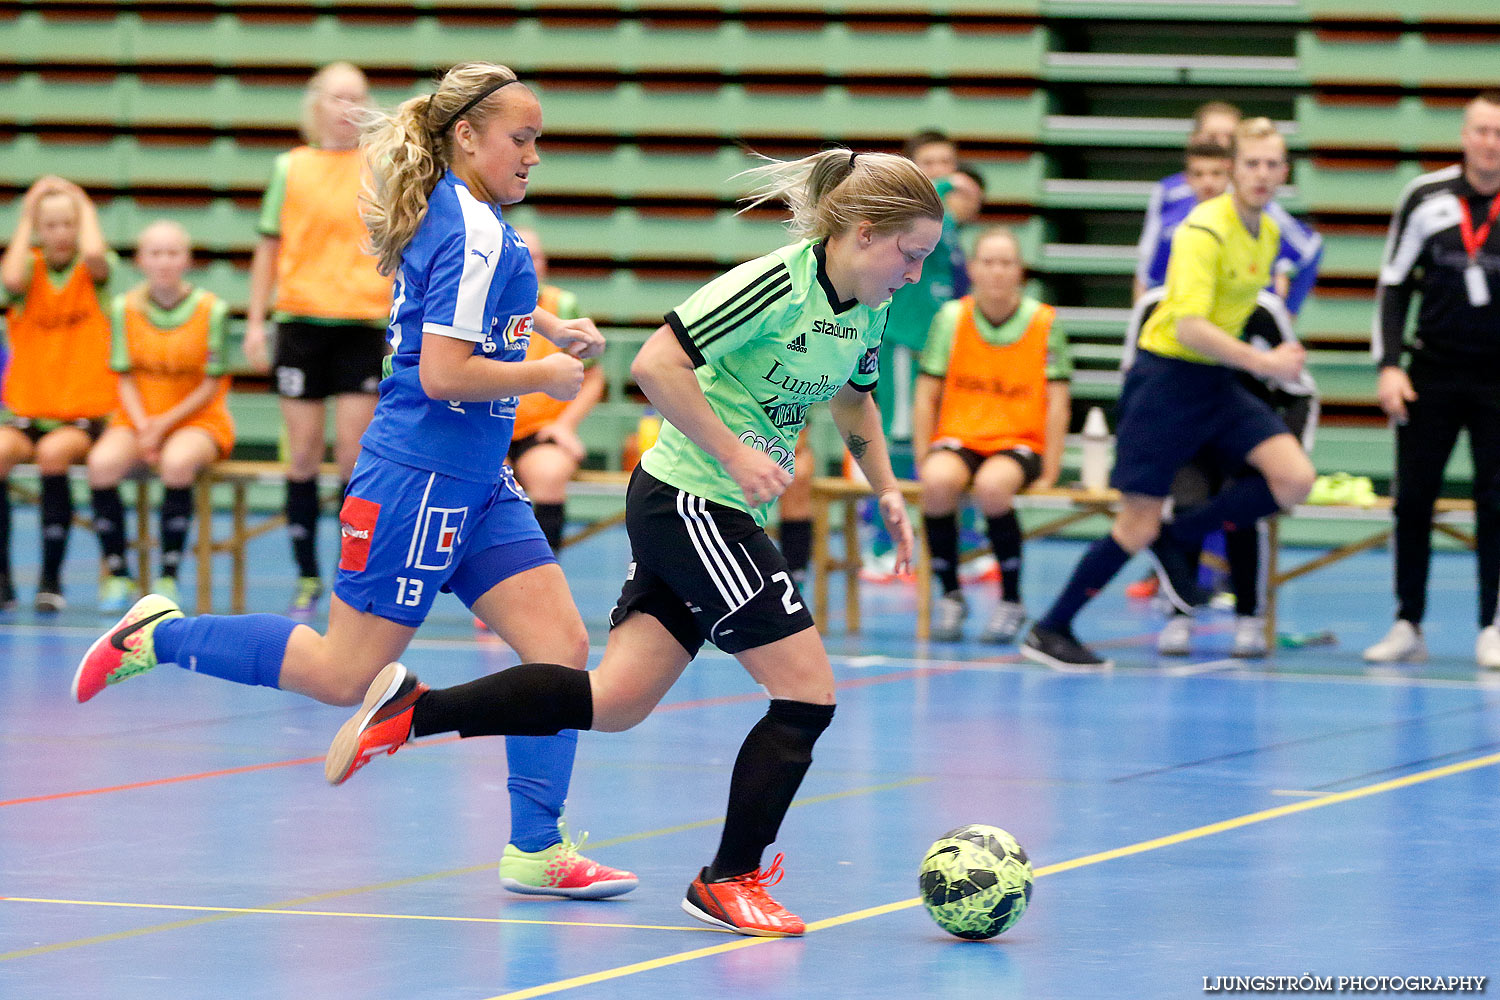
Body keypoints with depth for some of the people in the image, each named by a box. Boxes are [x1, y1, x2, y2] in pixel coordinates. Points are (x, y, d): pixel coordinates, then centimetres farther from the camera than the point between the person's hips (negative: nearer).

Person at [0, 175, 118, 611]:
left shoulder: (93, 270, 2)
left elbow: (95, 255, -23)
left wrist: (86, 207, -6)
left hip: (84, 413, -1)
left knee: (53, 453, -34)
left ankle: (50, 579, -19)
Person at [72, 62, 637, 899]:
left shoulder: (452, 217, 12)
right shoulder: (476, 232, -17)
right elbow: (443, 375, -23)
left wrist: (548, 327, 17)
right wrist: (544, 376, -10)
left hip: (476, 484, 10)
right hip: (422, 477, -10)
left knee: (563, 647, 1)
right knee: (343, 675, -3)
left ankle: (536, 850, 3)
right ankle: (160, 636, 11)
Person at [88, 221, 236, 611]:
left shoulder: (212, 309, -6)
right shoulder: (125, 308, 2)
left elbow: (211, 385, -5)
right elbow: (126, 379, 2)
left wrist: (165, 424, -15)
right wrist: (143, 428, -15)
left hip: (199, 419, -3)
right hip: (139, 418, 3)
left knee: (177, 462, -38)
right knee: (102, 462, -30)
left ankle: (168, 577, -25)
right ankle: (116, 575, -16)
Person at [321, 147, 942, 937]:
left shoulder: (868, 309, 8)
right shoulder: (776, 284, -19)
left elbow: (853, 399, 30)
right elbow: (655, 365, -24)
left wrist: (886, 489, 21)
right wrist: (735, 454, -22)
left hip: (719, 514, 9)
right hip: (688, 501, -9)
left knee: (613, 701, 2)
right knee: (807, 693, -6)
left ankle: (414, 711, 3)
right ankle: (730, 880, 7)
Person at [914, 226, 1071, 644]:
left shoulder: (1044, 323, -3)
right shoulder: (951, 318, 0)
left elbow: (1057, 402, -2)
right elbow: (927, 394, 3)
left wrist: (1049, 472, -7)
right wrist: (923, 462, -3)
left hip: (1019, 442, -1)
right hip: (957, 437, 1)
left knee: (992, 486, -36)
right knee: (938, 482, -34)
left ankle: (1011, 602, -15)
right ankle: (951, 596, -11)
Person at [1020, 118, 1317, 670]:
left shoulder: (1269, 233, 6)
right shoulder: (1204, 229, -19)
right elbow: (1190, 327, -27)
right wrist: (1263, 361, -27)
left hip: (1217, 379, 7)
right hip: (1167, 375, -7)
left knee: (1295, 479, -12)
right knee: (1138, 526, -6)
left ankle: (1182, 536, 6)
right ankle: (1049, 631, 9)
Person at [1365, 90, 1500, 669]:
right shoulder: (1426, 199, -2)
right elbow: (1393, 284, 5)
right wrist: (1389, 365, -3)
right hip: (1431, 371, 1)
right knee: (1412, 498, 1)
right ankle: (1408, 626, 10)